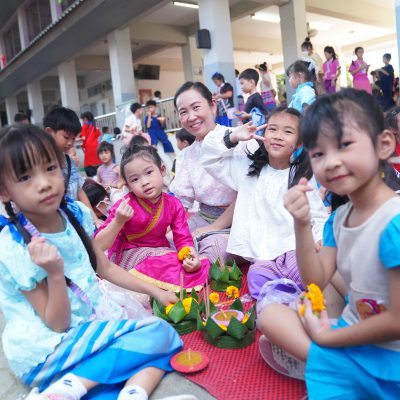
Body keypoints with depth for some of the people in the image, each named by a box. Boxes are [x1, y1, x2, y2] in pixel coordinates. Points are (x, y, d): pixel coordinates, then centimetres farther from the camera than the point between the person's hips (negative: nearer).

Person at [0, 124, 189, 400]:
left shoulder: (75, 215, -4)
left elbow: (105, 267, 11)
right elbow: (57, 324, -17)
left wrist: (155, 291, 10)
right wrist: (55, 273, -35)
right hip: (48, 351, -7)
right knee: (160, 333, -14)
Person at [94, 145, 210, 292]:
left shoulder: (173, 204, -7)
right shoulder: (125, 206, -18)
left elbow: (183, 239, -6)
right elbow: (99, 246, -18)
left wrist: (191, 257, -28)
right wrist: (118, 221, -34)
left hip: (161, 251, 5)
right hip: (131, 256, -5)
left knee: (202, 265, -15)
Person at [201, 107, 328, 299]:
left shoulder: (303, 177, 10)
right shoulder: (248, 168, 15)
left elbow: (318, 217, 9)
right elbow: (209, 160, 17)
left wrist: (321, 240, -11)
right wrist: (232, 137, 6)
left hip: (295, 248, -1)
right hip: (263, 256, 1)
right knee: (257, 275, -31)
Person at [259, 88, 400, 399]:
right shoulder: (338, 218, -2)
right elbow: (316, 280, -2)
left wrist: (325, 337, -13)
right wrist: (302, 225, -16)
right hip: (352, 333, 8)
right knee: (270, 315, 4)